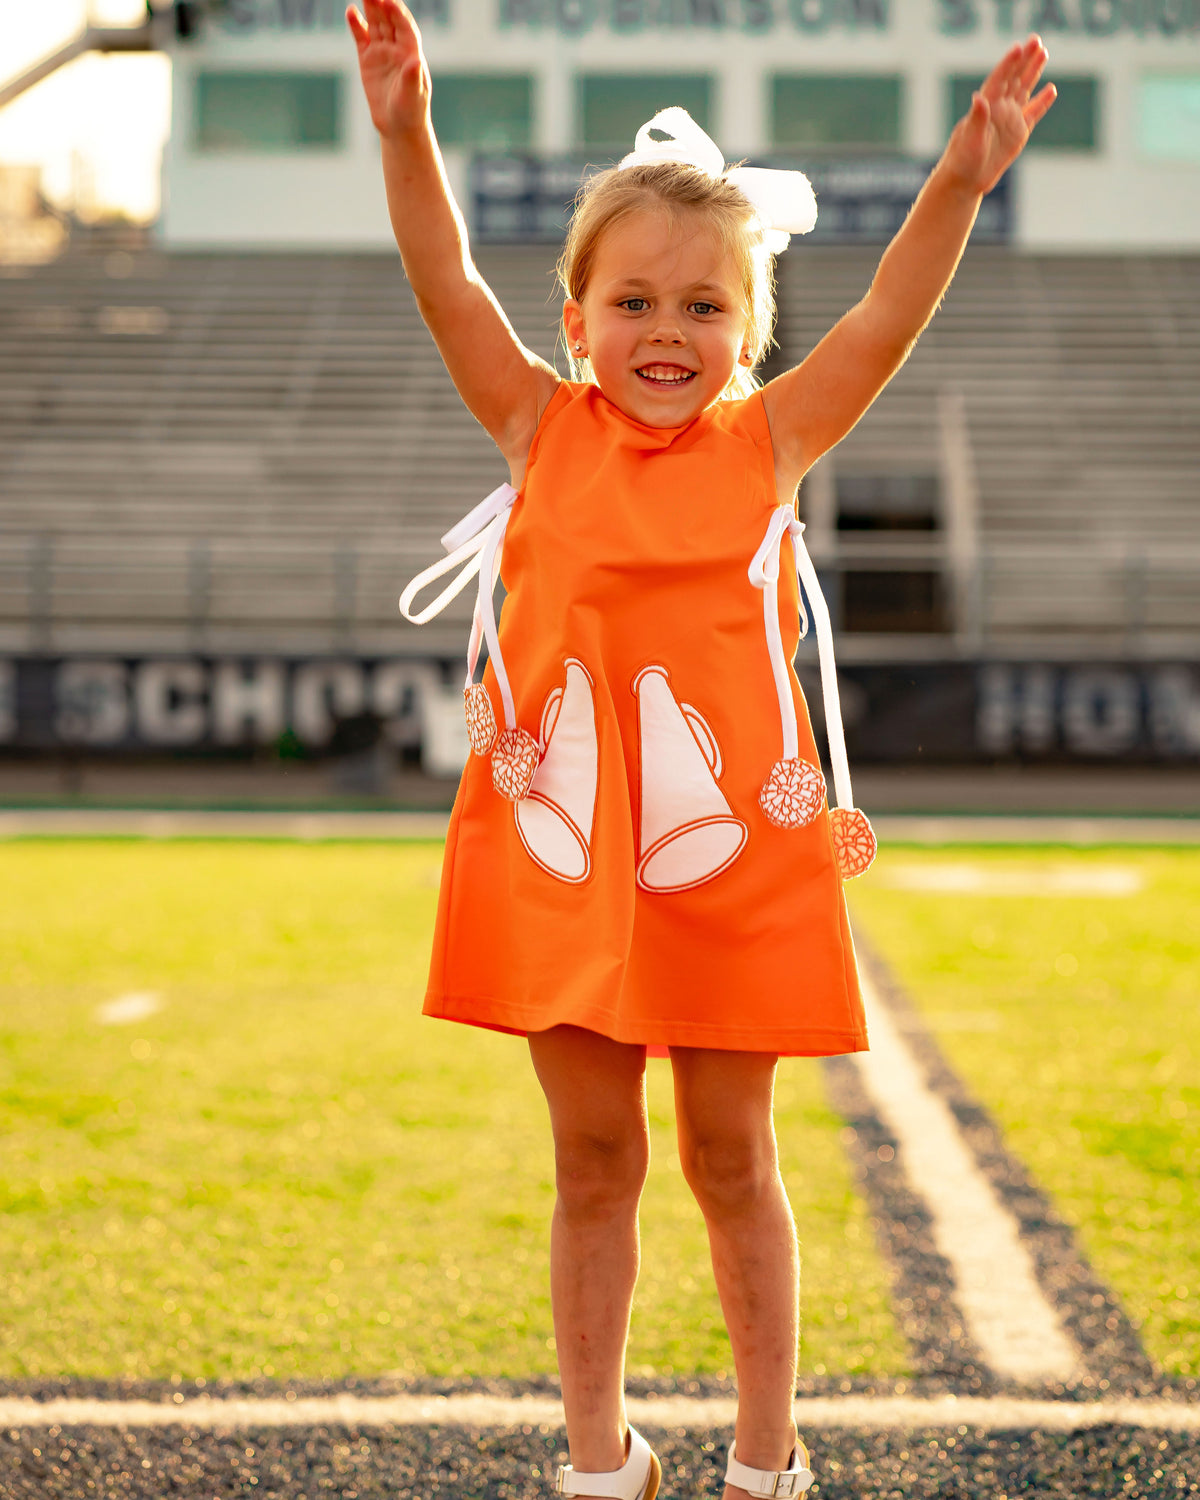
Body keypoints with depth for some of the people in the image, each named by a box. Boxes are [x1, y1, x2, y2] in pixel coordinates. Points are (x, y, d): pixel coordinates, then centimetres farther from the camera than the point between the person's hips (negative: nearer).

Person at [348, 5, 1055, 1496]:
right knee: (593, 1164, 12)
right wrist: (405, 128, -15)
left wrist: (965, 173, -17)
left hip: (734, 867, -1)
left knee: (732, 1162, 11)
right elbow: (449, 286, -3)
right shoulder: (544, 430, 3)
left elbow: (889, 315, -5)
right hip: (558, 863, 1)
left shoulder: (767, 441, 2)